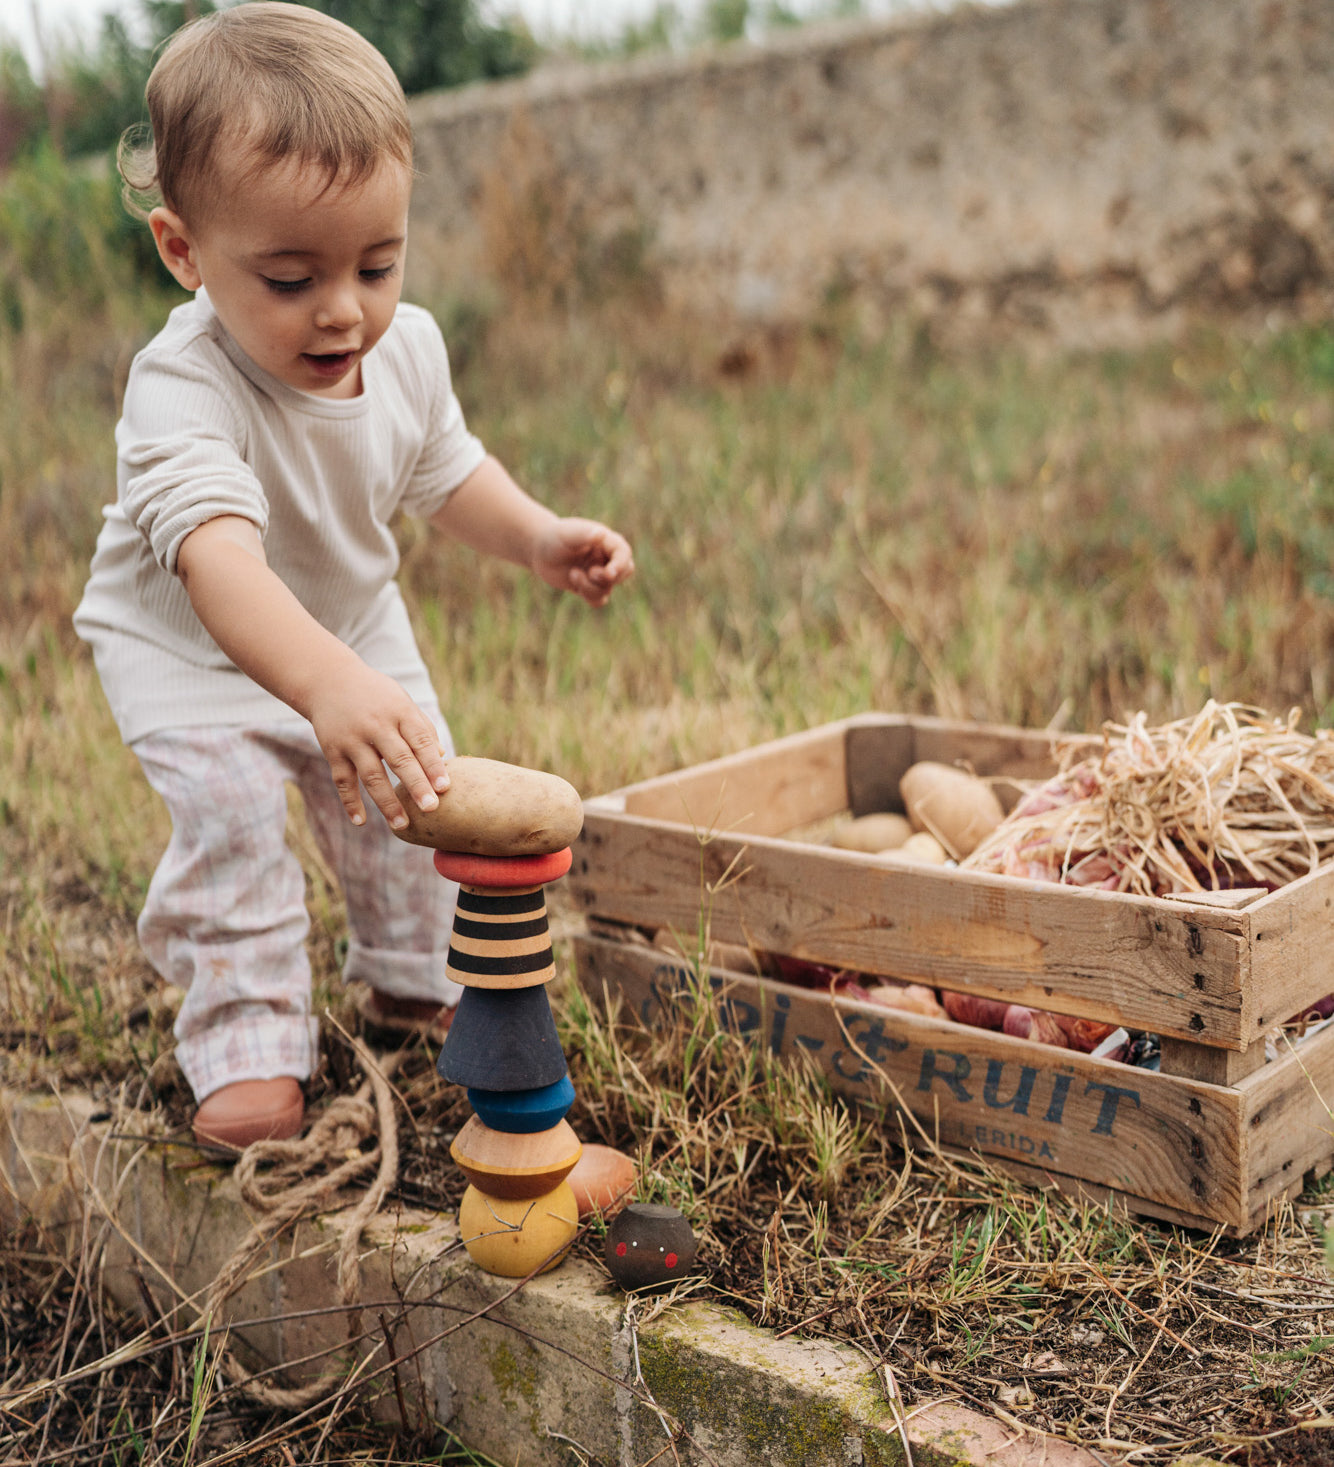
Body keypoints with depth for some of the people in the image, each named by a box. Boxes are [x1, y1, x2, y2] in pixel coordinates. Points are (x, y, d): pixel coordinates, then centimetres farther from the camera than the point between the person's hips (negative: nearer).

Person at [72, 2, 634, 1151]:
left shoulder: (409, 347, -18)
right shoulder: (184, 387, -38)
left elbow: (444, 471, 3)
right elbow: (217, 552, -56)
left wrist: (537, 536, -15)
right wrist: (325, 683, -72)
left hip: (353, 622, 5)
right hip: (188, 644, -5)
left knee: (413, 786, 5)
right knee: (229, 803, -23)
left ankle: (419, 976, 31)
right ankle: (249, 1036, -6)